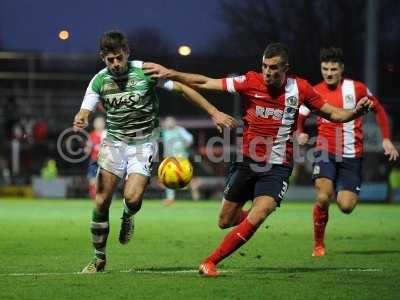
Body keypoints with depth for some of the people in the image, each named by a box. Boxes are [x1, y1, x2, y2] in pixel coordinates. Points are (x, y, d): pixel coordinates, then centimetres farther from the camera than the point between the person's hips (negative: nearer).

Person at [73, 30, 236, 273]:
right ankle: (99, 259, 8)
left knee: (132, 198, -21)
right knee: (101, 202, -8)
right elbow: (85, 112, -4)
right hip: (115, 142, 2)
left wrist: (214, 113, -7)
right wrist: (80, 121, -31)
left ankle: (127, 218, 18)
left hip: (144, 143, -2)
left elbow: (182, 88, -5)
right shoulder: (100, 80, -4)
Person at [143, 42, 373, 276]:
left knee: (257, 217, -22)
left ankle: (211, 262, -10)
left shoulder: (300, 88, -5)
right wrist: (170, 74, -17)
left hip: (278, 167, -1)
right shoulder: (250, 82, -9)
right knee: (225, 221, 10)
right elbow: (204, 83, -8)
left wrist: (356, 112, -13)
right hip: (246, 161, 2)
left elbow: (332, 113, 6)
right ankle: (251, 216, 46)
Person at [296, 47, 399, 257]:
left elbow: (379, 110, 10)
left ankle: (341, 192, 32)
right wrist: (300, 134, -3)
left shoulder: (356, 88, -2)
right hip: (326, 152, 0)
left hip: (351, 155, 0)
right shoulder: (314, 93, 1)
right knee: (323, 198, -22)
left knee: (346, 207, -7)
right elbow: (299, 118, 15)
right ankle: (319, 244, -2)